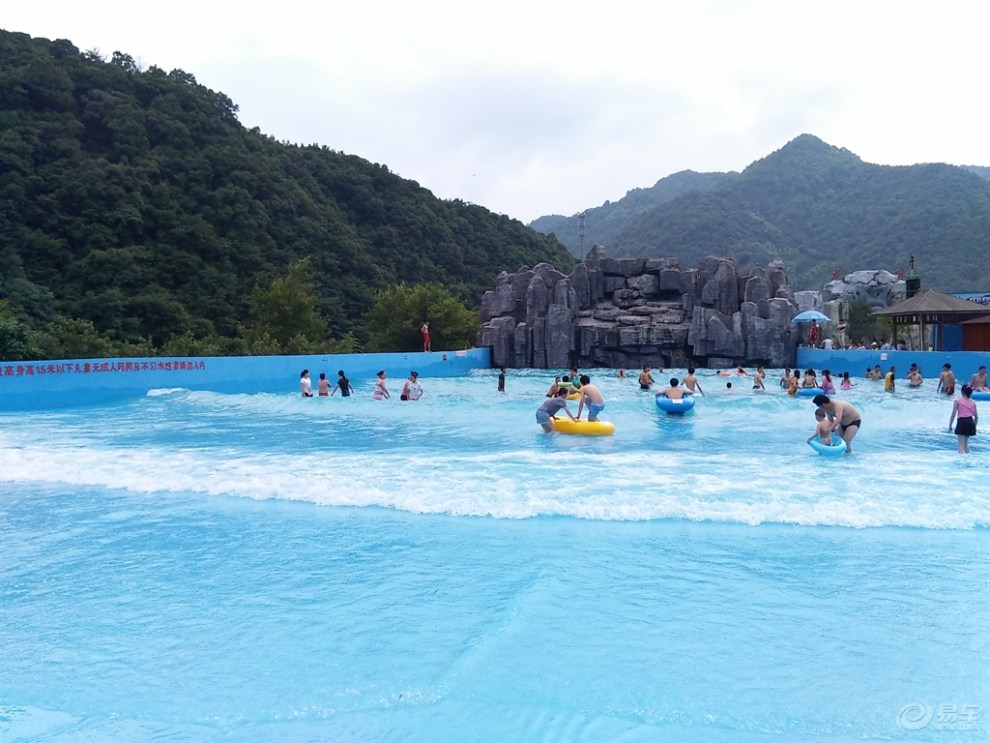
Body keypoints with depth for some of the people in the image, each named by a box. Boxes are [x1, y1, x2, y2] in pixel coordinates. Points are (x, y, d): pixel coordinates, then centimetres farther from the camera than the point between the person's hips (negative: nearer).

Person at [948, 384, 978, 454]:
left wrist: (950, 425, 1)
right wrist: (974, 426, 23)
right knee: (966, 443, 23)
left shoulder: (957, 400, -1)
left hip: (962, 422, -5)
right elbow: (976, 416, 10)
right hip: (970, 422, 5)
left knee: (961, 445, -5)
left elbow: (953, 414, -5)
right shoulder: (973, 402, 11)